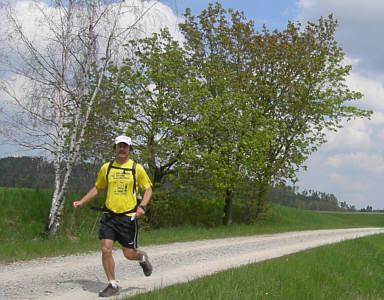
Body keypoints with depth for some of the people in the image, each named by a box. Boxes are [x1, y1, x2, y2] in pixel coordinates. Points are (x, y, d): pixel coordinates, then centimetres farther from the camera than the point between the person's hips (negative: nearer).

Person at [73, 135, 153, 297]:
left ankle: (142, 258, 38)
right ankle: (112, 285, 9)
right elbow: (97, 188, 19)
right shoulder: (106, 168, 7)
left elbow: (148, 189, 5)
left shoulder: (137, 168, -1)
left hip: (128, 217, -2)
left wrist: (142, 207, -12)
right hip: (109, 215, 3)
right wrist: (81, 202, 9)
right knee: (106, 250, -6)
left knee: (129, 254, 1)